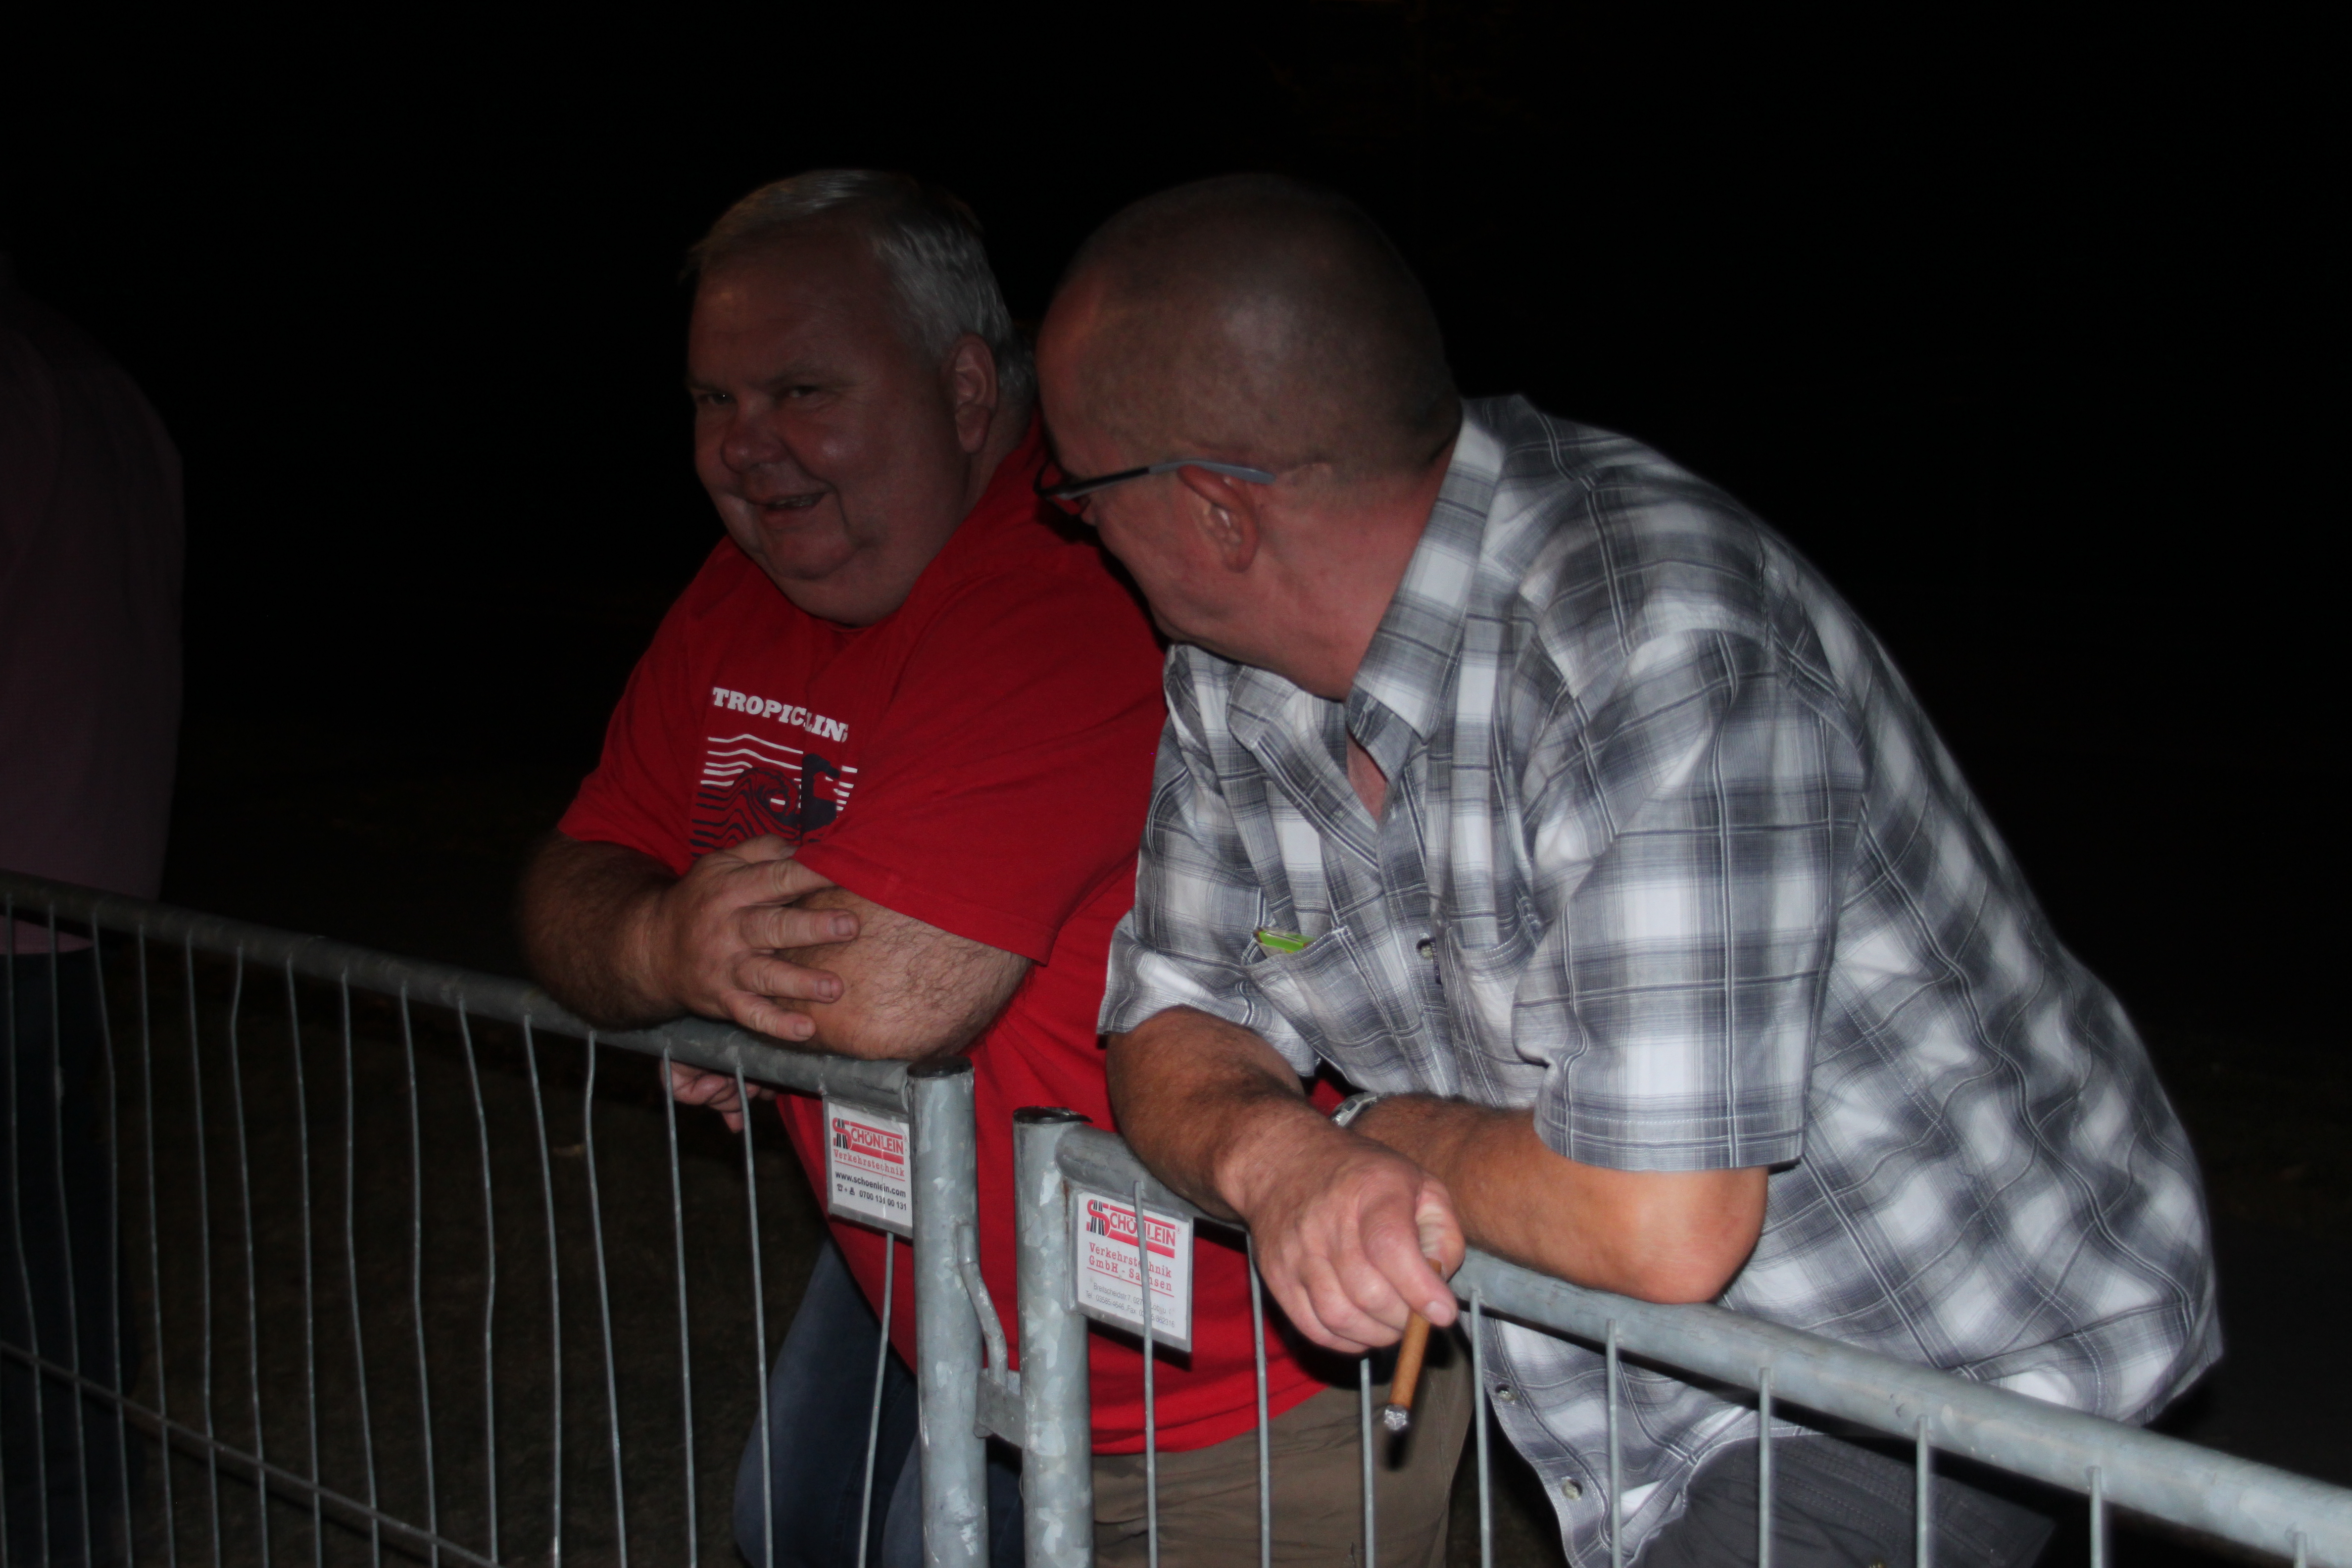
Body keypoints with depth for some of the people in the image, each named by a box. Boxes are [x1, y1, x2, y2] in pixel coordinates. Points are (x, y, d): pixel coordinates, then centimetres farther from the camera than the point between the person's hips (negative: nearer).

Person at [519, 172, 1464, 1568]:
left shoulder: (1076, 590, -27)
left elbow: (883, 991, -33)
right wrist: (663, 944, -21)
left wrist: (654, 947, -13)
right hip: (925, 1266, 9)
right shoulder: (749, 593, 2)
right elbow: (576, 888, 2)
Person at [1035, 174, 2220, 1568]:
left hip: (1950, 1366, -7)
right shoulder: (1232, 662, -4)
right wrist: (1277, 1154, -20)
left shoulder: (1658, 649, -30)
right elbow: (1175, 1028, 2)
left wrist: (1399, 1134, -14)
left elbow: (1658, 1228, -33)